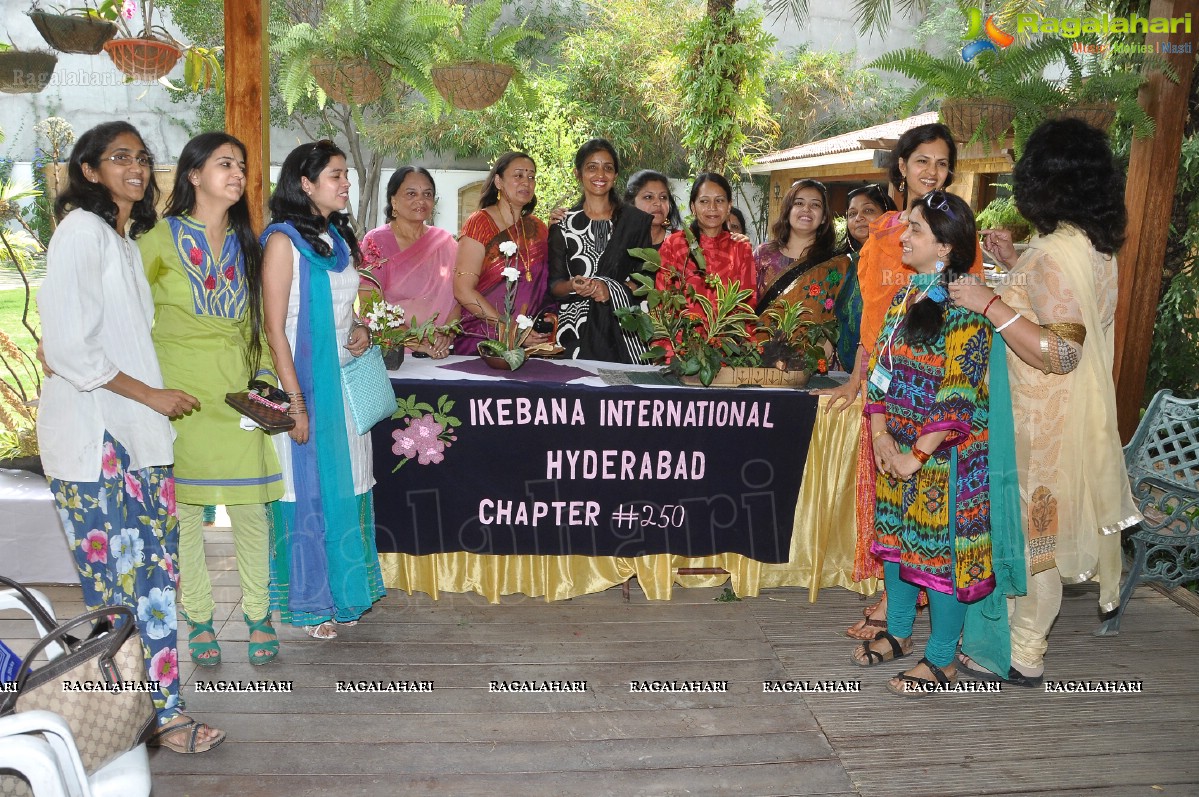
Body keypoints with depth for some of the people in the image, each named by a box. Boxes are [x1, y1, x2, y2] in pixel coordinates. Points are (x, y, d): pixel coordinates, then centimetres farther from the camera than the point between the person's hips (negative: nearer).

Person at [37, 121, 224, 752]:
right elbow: (68, 347, -15)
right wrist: (150, 394, -11)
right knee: (116, 580, -4)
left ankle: (161, 707, 15)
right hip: (92, 433, -8)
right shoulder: (81, 231, -8)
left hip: (138, 432, 8)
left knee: (154, 571, 7)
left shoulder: (127, 239, 19)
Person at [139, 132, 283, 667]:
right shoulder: (160, 240, 0)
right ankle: (199, 619, 20)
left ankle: (258, 615, 17)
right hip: (179, 394, -3)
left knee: (251, 508, 3)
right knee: (184, 511, 5)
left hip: (238, 397, 3)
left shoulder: (245, 245, 13)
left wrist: (264, 378, 6)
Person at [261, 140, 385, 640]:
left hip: (344, 381, 7)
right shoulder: (284, 240, -10)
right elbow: (274, 329, -13)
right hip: (304, 383, -7)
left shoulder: (338, 237, 12)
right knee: (307, 491, 3)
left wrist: (360, 330, 1)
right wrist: (296, 403, -18)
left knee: (344, 488, 12)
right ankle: (308, 602, 19)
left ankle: (342, 590, 27)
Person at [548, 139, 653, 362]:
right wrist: (573, 286, -16)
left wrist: (612, 289, -13)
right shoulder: (563, 223, 8)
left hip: (622, 330, 0)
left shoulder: (637, 221, 8)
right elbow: (553, 284, 5)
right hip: (575, 331, 0)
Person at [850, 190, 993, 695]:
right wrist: (881, 435, -5)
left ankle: (941, 659, 19)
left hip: (942, 454, -7)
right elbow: (878, 369, 7)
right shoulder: (905, 297, 7)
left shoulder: (964, 308, -16)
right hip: (895, 449, 7)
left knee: (940, 545, 3)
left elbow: (958, 398, -20)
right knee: (895, 536, 17)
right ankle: (898, 633, 35)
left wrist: (917, 456, -20)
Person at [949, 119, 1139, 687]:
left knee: (1029, 524, 3)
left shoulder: (1056, 253, -23)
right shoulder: (1095, 246, 6)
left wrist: (990, 304, -28)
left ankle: (1023, 655, 17)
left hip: (1042, 417, -9)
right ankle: (1029, 623, 35)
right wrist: (1014, 266, 13)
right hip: (1075, 406, 9)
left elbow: (1060, 352, -27)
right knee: (1043, 520, 19)